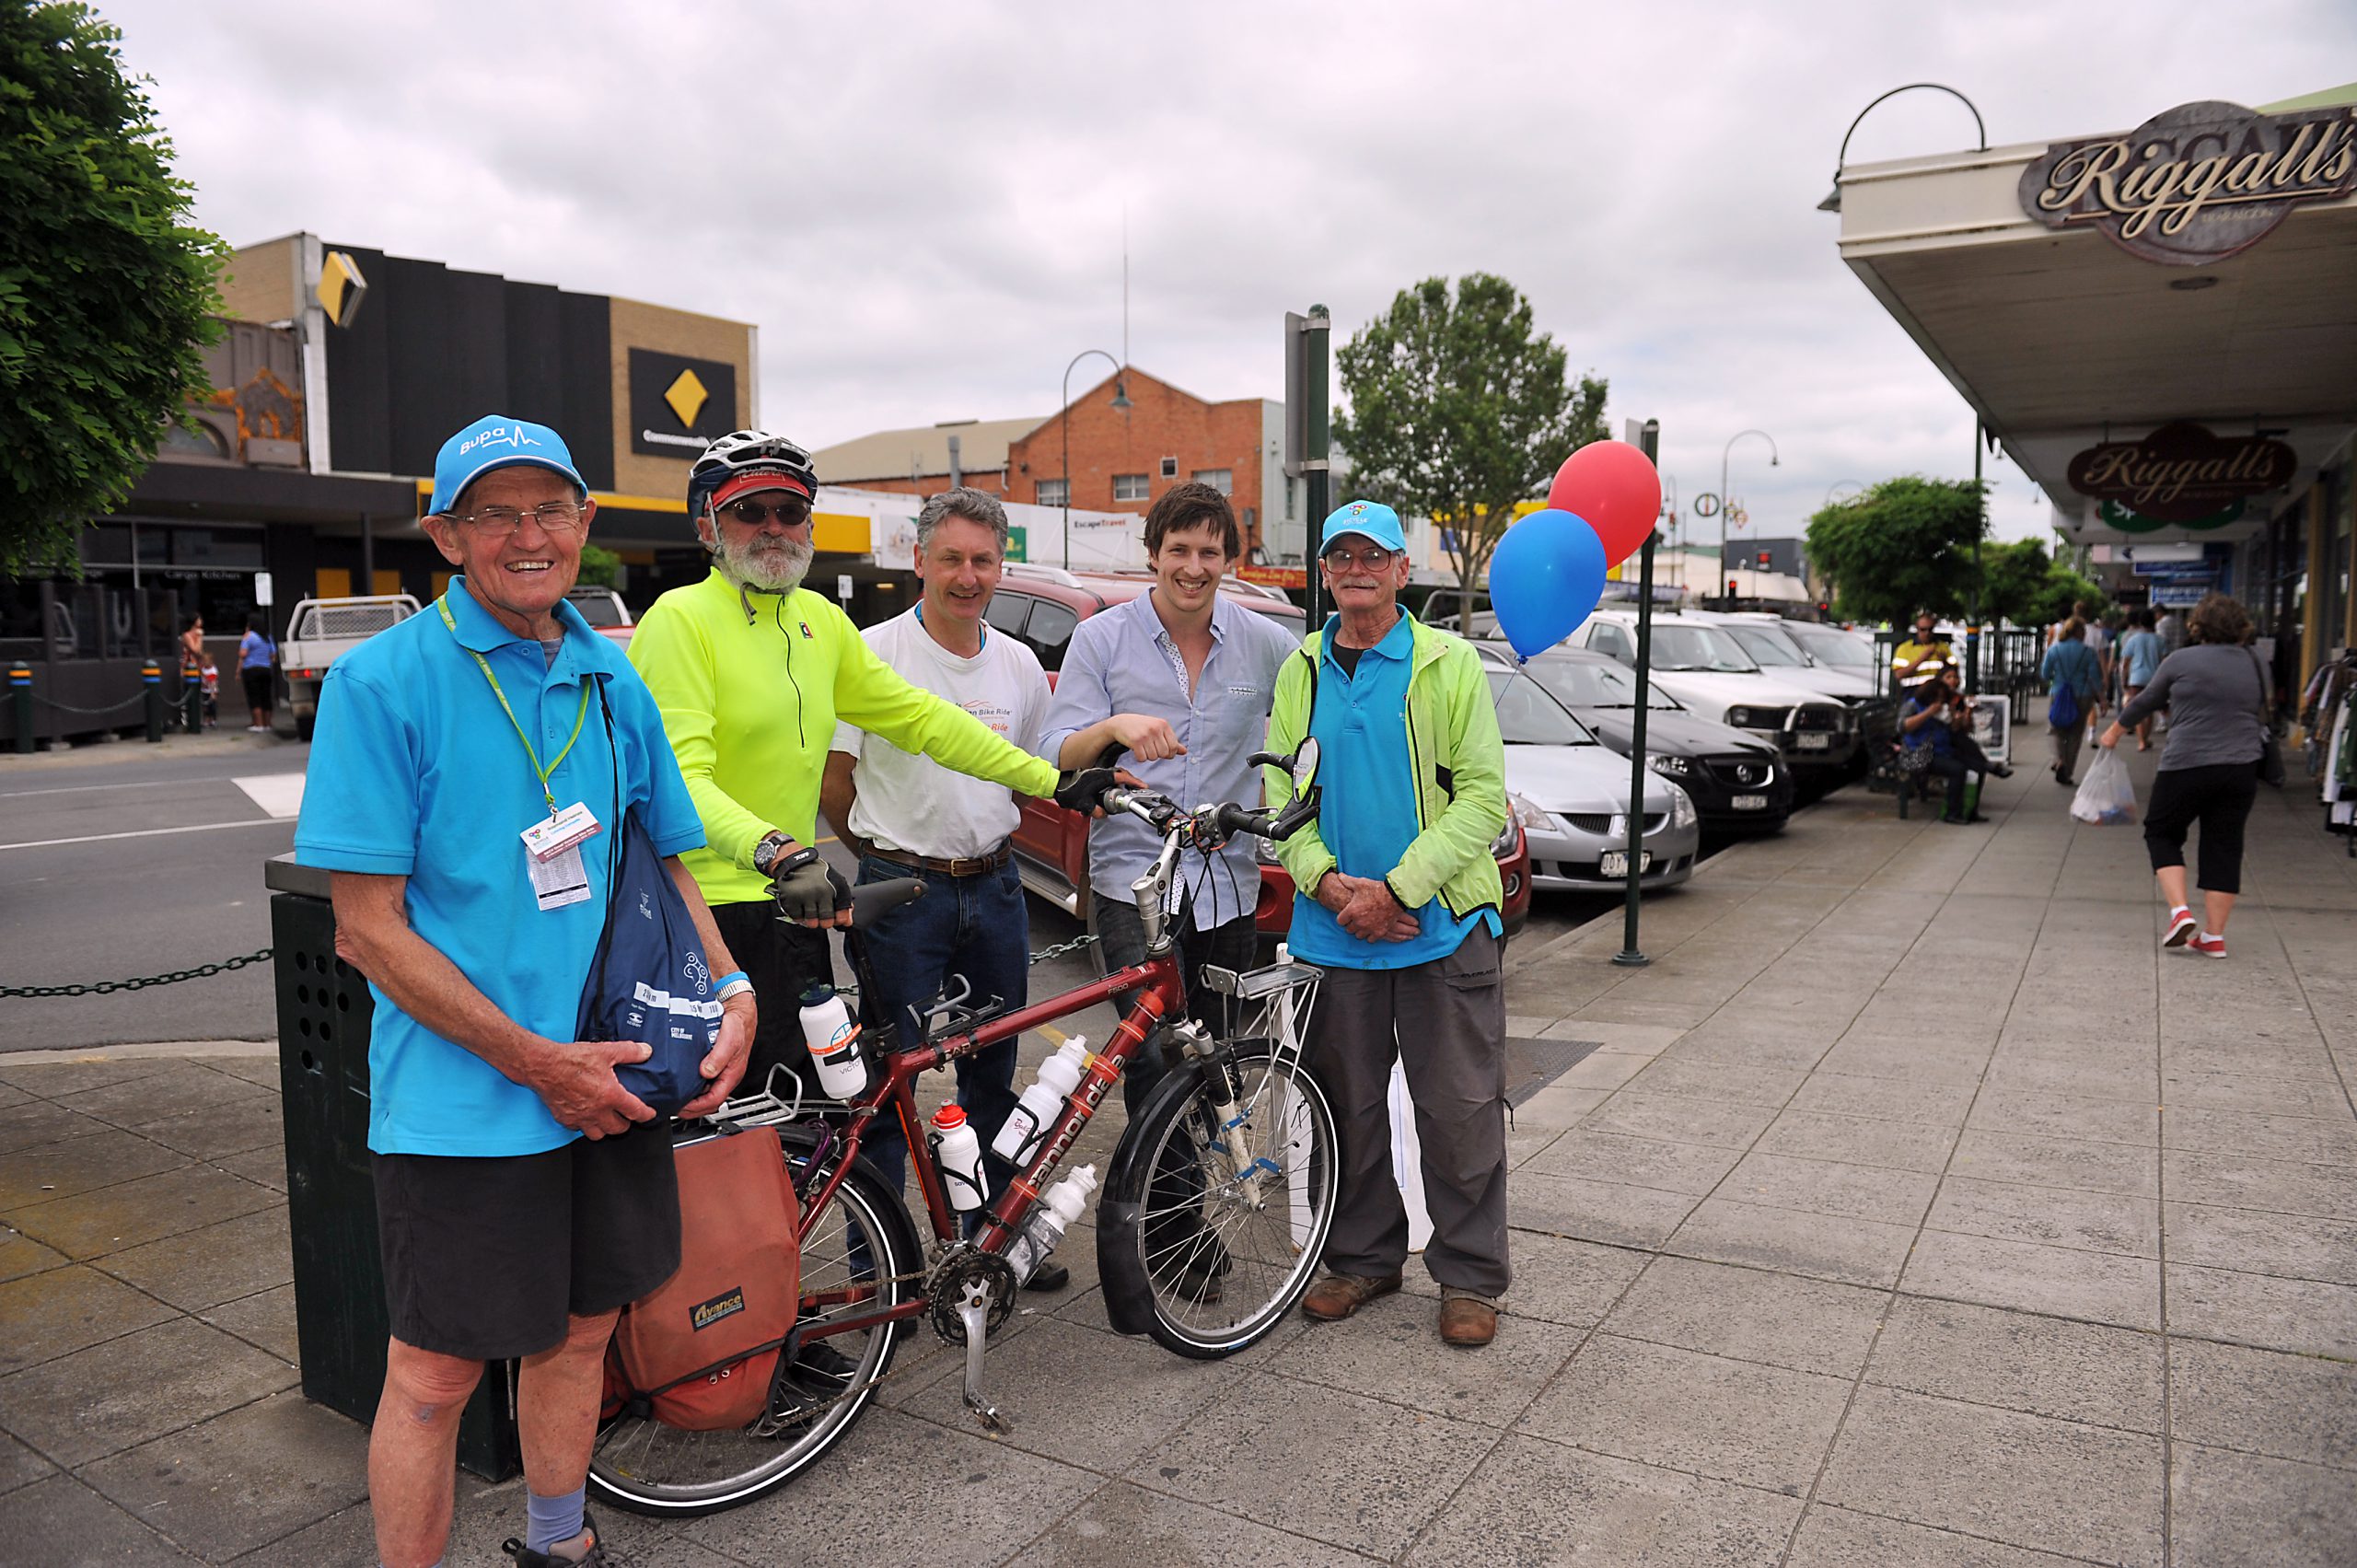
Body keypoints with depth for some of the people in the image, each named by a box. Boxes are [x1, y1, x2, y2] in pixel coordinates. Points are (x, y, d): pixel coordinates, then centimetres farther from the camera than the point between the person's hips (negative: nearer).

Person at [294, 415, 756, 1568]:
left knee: (581, 1323, 20)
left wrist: (732, 992, -2)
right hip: (464, 1102, -5)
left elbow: (667, 861, 15)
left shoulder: (613, 680, 6)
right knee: (436, 1372, 5)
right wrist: (537, 1061, -16)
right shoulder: (384, 681, -11)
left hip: (611, 1081, 6)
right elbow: (367, 929, -13)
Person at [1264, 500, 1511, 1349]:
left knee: (1461, 1111, 3)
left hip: (1444, 927, -3)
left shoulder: (1451, 663, -1)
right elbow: (1281, 792, 7)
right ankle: (1362, 1257, 30)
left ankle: (1469, 1275, 20)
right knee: (1349, 1107, 12)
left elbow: (1483, 795, -7)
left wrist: (1398, 888, -15)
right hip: (1334, 929, 3)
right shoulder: (1301, 672, 10)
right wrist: (1328, 880, -11)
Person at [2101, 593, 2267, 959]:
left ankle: (2179, 912, -4)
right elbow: (2261, 707, 19)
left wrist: (2114, 732, 24)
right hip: (2242, 767, 4)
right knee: (2224, 846, 8)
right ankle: (2214, 936, 10)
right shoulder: (2252, 662, 8)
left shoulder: (2181, 660, -2)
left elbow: (2145, 701, 9)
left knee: (2161, 833, 13)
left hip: (2187, 764, -4)